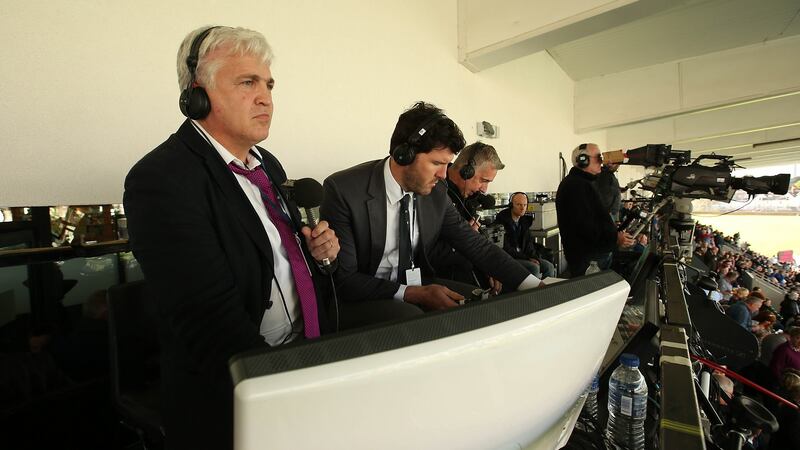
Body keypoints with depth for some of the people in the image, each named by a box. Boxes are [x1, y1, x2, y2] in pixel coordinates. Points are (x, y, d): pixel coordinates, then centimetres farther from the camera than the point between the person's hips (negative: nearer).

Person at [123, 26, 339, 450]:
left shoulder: (267, 163, 7)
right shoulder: (162, 179, -18)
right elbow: (214, 321, -25)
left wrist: (320, 251, -5)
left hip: (308, 359, 7)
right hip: (232, 397, -6)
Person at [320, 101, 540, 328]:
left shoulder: (437, 193, -4)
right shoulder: (344, 190, -19)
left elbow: (477, 245, 1)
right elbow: (343, 279, -18)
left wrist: (535, 287, -9)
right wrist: (416, 294, -25)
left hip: (418, 287, 6)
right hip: (361, 299, -5)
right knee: (411, 318, -34)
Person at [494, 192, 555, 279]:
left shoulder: (524, 220, 11)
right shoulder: (502, 220, -13)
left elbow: (528, 243, 16)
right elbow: (505, 248, -16)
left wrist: (533, 257, -4)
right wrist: (526, 258, -16)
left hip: (523, 256, 7)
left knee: (549, 266, -8)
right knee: (534, 267, -26)